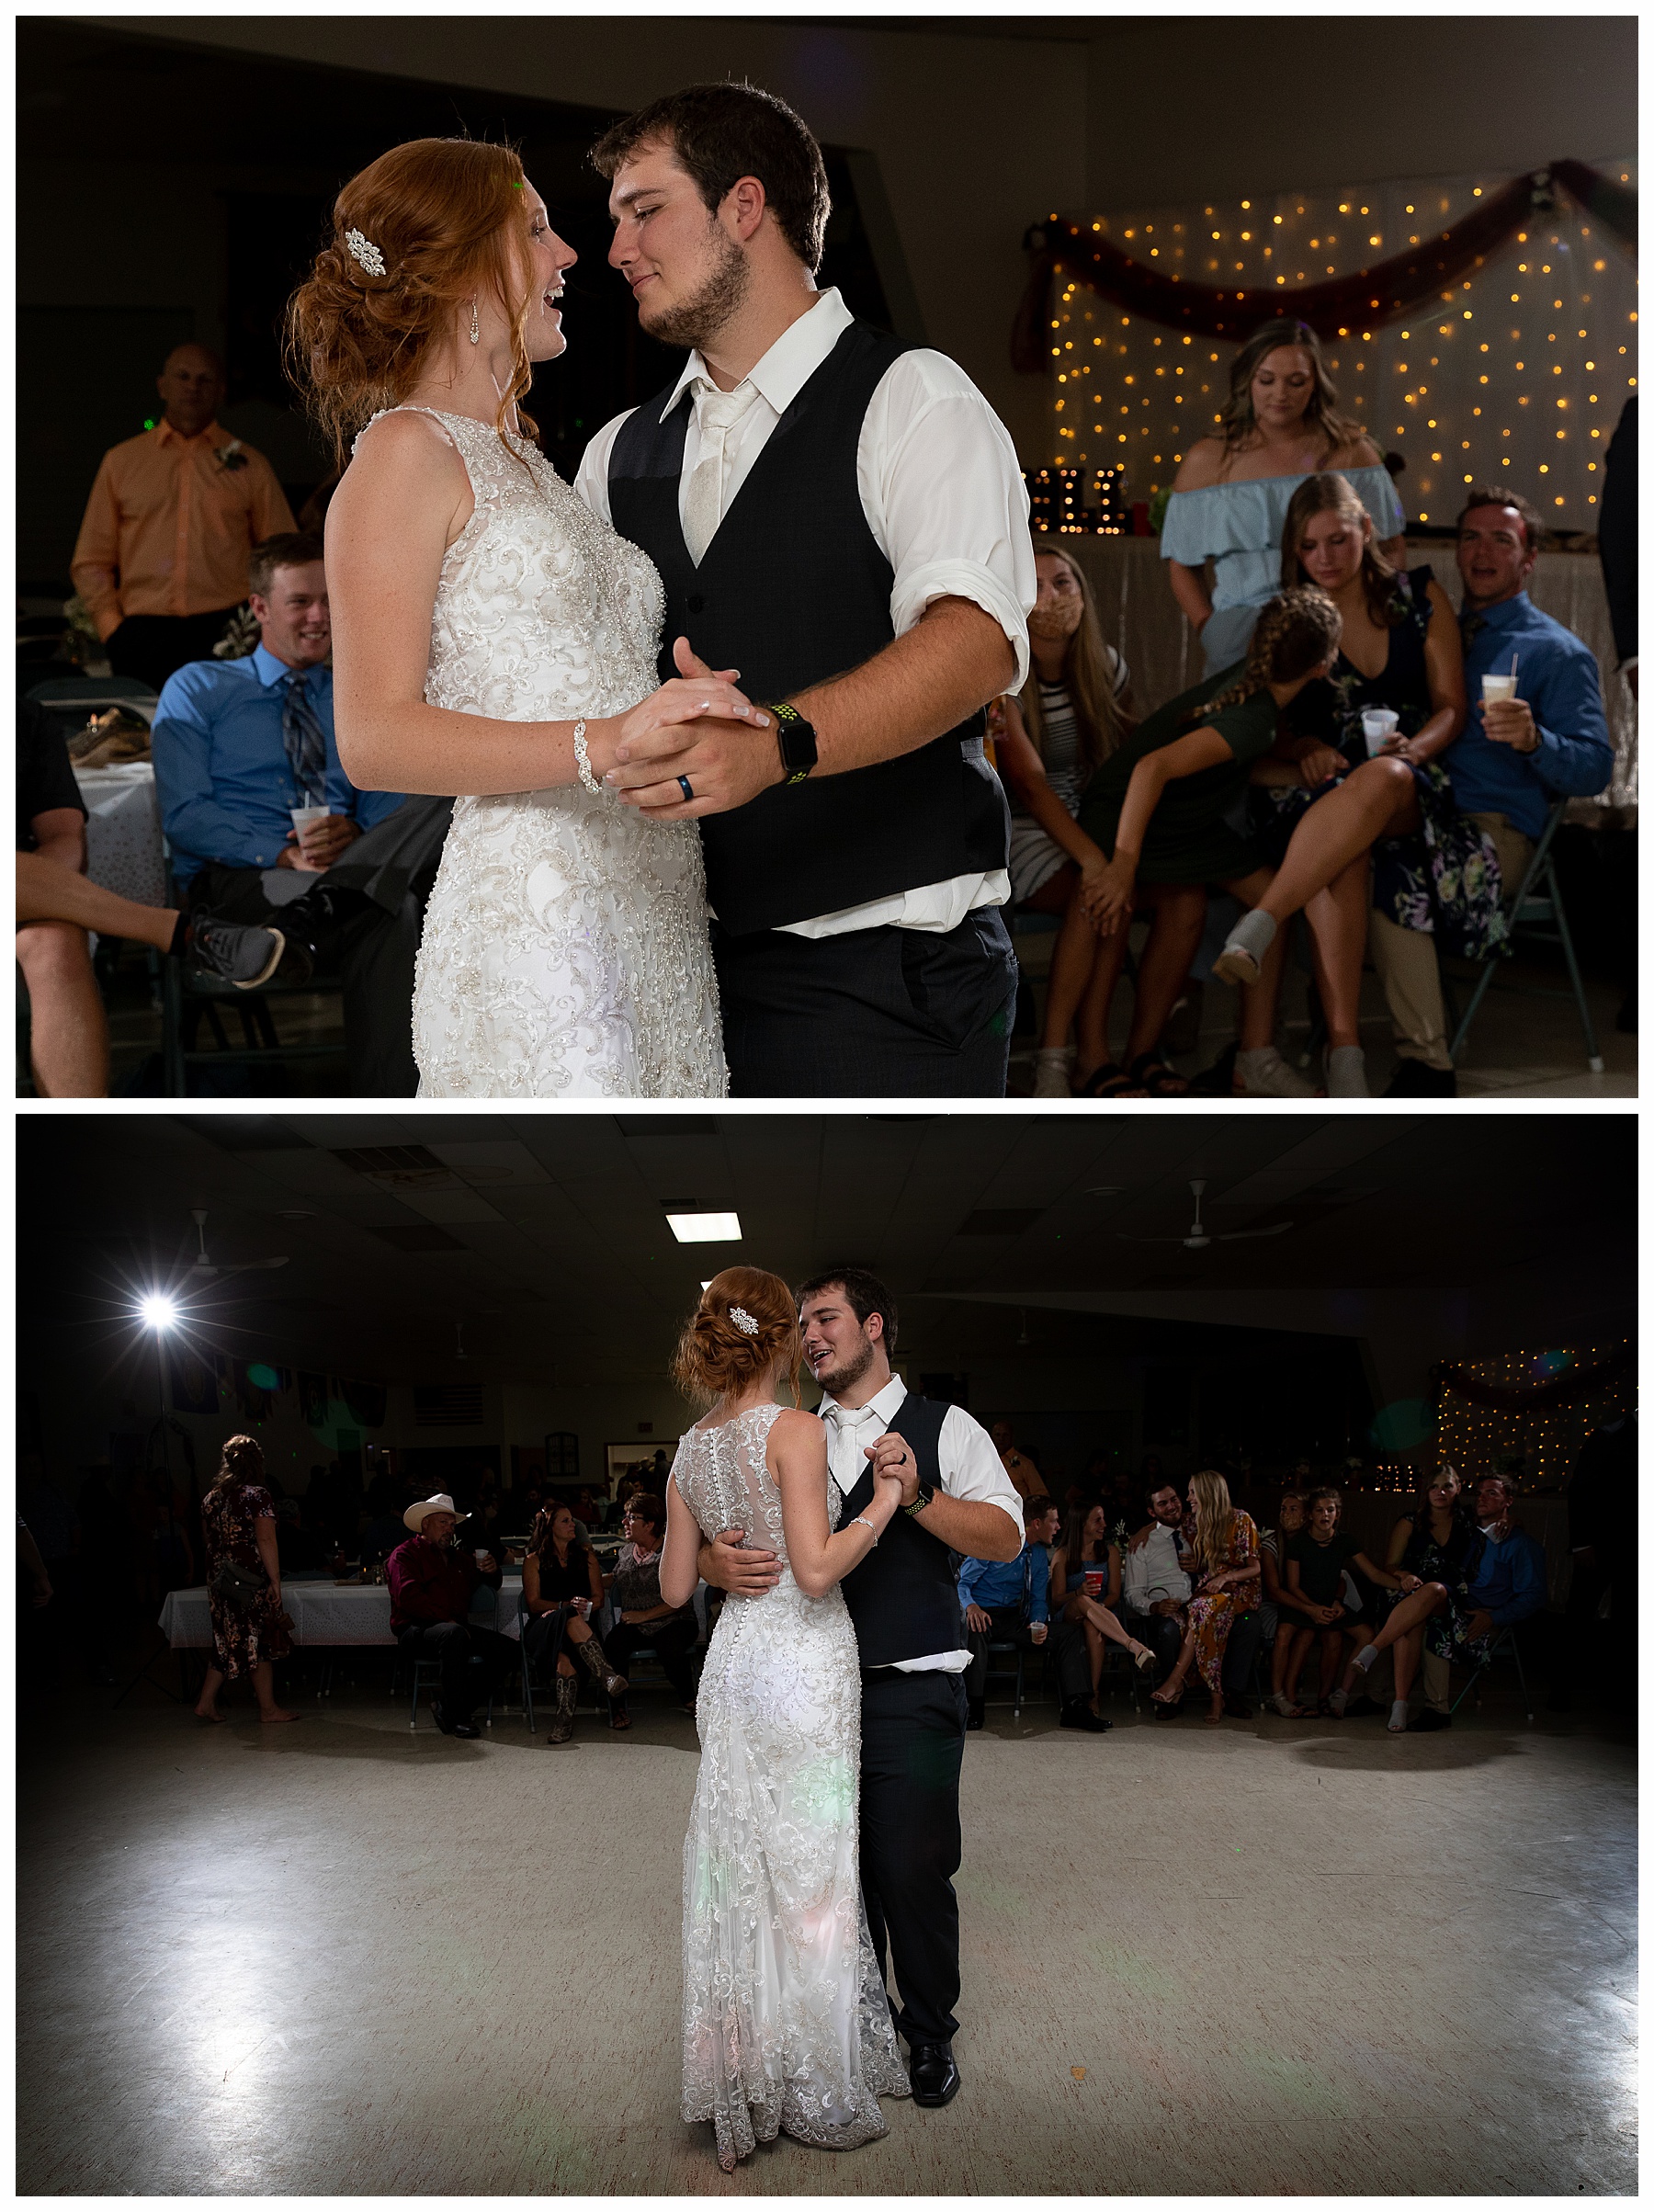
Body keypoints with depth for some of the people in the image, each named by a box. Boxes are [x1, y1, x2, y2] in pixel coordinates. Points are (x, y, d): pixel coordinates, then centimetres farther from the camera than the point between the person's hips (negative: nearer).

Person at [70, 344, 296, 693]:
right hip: (143, 634, 1)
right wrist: (112, 630, 3)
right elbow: (90, 562, 16)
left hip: (224, 631, -1)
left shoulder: (249, 465, 13)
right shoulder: (122, 461, 16)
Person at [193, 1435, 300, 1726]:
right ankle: (268, 1708, 6)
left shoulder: (211, 1498, 9)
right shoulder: (257, 1496, -12)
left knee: (229, 1642, 15)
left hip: (219, 1579, 7)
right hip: (251, 1580, -7)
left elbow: (208, 1539, 16)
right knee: (260, 1641, 2)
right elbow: (266, 1541, -17)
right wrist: (275, 1581, -14)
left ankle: (206, 1702, 11)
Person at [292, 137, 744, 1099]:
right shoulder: (408, 451, -2)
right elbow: (376, 738, -12)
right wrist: (603, 744, -22)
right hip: (534, 936, -8)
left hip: (660, 919, 8)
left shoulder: (526, 462, 24)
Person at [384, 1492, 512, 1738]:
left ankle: (448, 1708, -12)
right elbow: (409, 1597, -13)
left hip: (456, 1628, 7)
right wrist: (447, 1620, -19)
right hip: (415, 1631, -7)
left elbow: (490, 1586, 38)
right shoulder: (405, 1554, 4)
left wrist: (491, 1571, 12)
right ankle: (456, 1717, -28)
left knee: (507, 1649, -15)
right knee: (454, 1634, -40)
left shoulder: (458, 1557, 25)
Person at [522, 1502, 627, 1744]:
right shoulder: (534, 1560, 14)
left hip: (581, 1622, 2)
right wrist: (565, 1606, -15)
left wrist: (585, 1605, -9)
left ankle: (564, 1721, -50)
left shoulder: (585, 1555, 22)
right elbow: (533, 1603, 3)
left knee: (564, 1657, -37)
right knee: (570, 1617, -41)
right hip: (545, 1625, -2)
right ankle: (606, 1674, -55)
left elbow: (598, 1598, 16)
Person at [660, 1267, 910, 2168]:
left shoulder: (691, 1449, 7)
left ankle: (738, 2089, 24)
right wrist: (884, 1500, -12)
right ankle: (813, 2091, 13)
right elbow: (817, 1568, -22)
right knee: (809, 1870, 3)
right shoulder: (795, 1429, -14)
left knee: (739, 1869, 14)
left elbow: (674, 1586, 11)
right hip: (805, 1662, -7)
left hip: (733, 1657, 7)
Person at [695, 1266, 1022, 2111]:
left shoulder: (944, 1429, 2)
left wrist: (917, 1495, -21)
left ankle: (930, 2033, 19)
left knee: (913, 1868, -2)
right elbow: (711, 1550, 9)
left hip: (912, 1690, -4)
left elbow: (1005, 1536, -7)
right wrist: (723, 1561, -16)